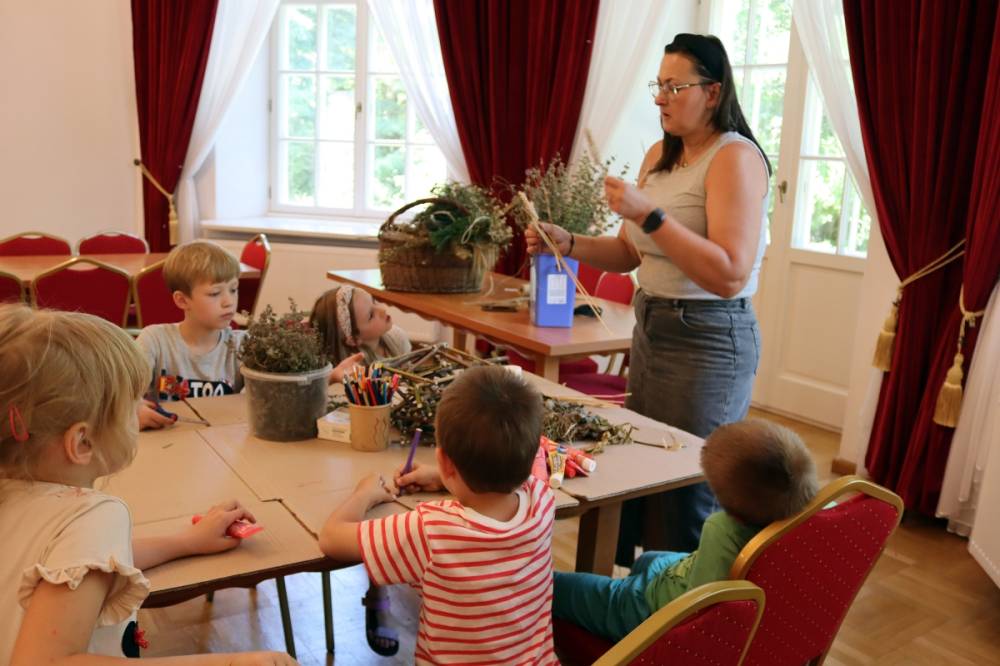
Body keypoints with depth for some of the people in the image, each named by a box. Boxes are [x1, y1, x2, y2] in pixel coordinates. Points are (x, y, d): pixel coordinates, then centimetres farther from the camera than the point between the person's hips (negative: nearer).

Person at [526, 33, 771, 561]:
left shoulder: (734, 157, -14)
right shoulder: (660, 154, 10)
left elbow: (729, 276, -24)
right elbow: (630, 253, 14)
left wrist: (649, 214, -26)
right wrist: (567, 243, -2)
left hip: (708, 340, -8)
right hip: (651, 327, 8)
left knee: (688, 496, 2)